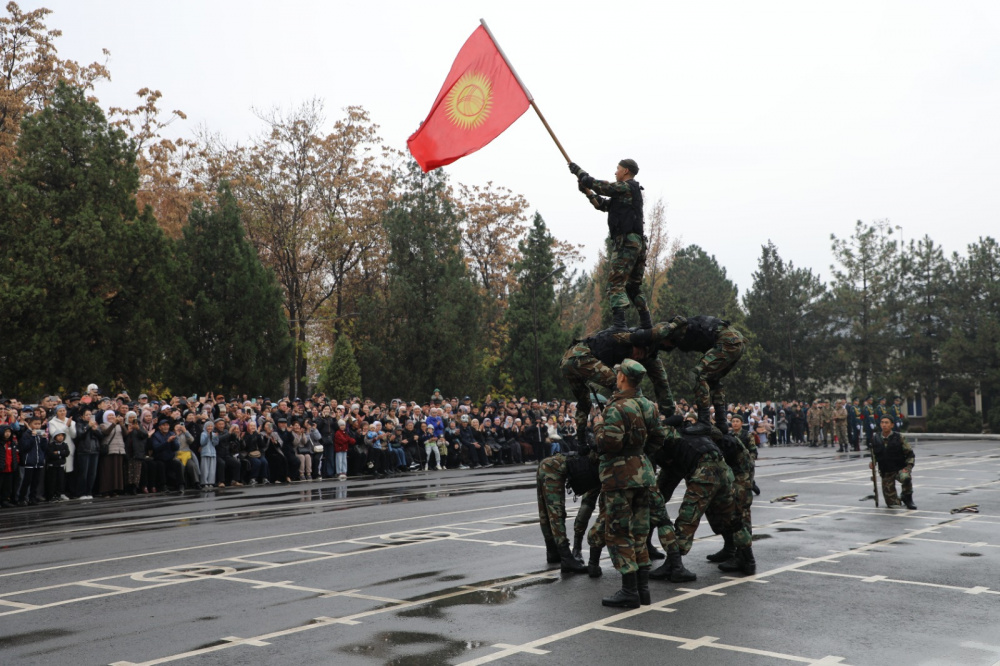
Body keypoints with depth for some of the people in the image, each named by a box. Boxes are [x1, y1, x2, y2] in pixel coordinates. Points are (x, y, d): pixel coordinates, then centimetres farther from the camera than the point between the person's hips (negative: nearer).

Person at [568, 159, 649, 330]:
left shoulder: (626, 187, -5)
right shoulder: (632, 191, 24)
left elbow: (599, 185, -7)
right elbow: (603, 205, 27)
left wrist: (578, 170, 6)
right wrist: (587, 191, 19)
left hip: (625, 243, -10)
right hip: (637, 243, 10)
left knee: (616, 284, -14)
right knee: (634, 287, 16)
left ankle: (618, 324, -25)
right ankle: (646, 325, 15)